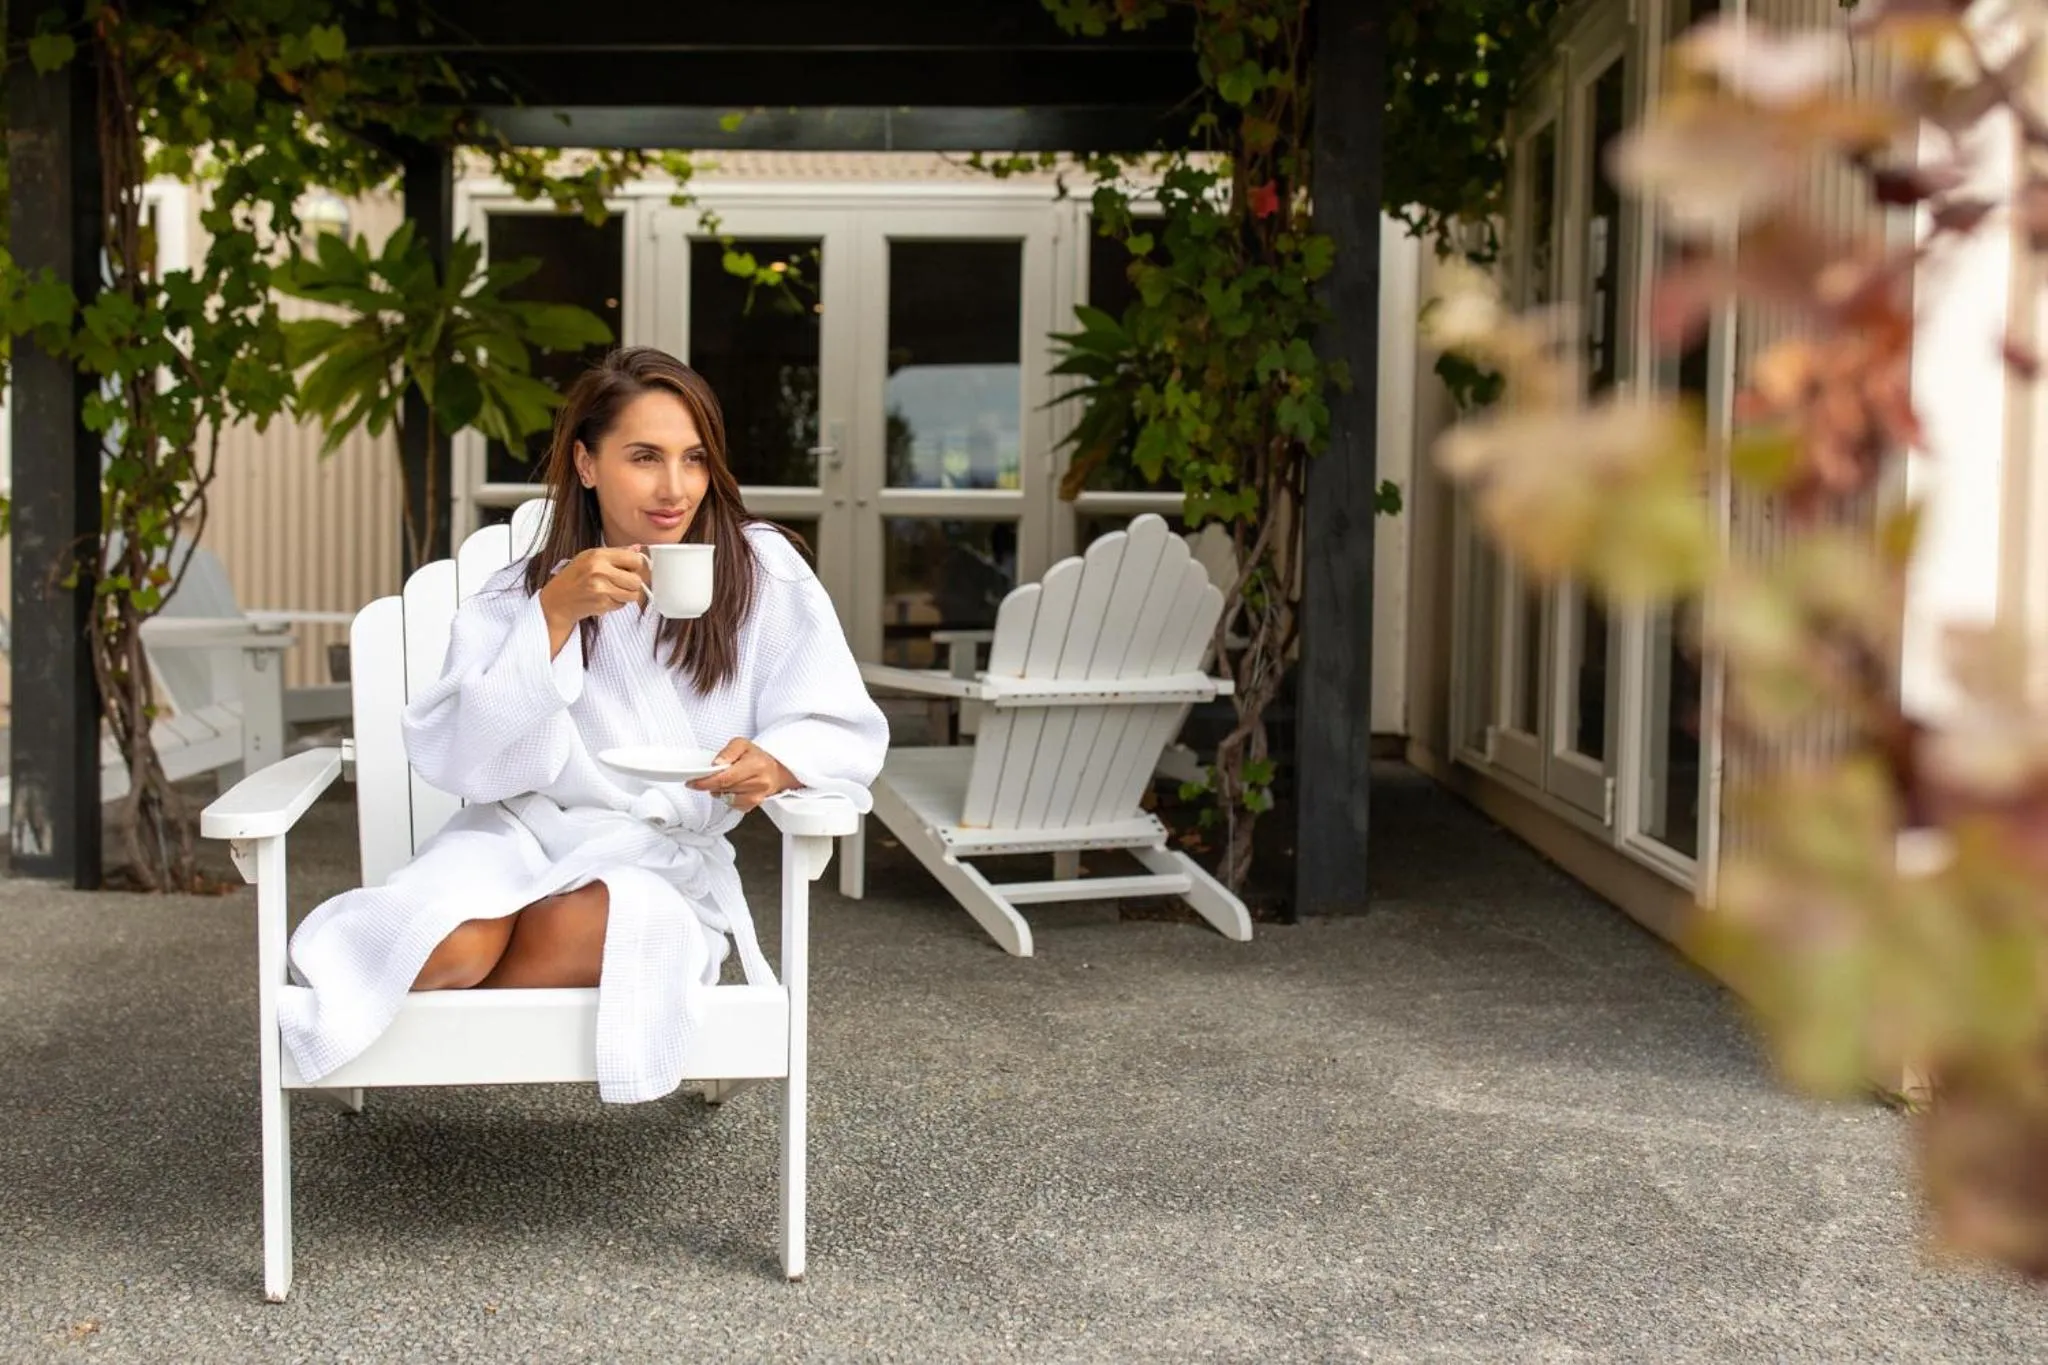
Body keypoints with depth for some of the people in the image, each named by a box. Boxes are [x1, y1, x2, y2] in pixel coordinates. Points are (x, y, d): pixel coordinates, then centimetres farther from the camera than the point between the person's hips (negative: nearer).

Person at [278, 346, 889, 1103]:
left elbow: (844, 729, -7)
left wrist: (776, 763, -31)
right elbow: (454, 757, -12)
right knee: (455, 945, -34)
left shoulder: (763, 570, -4)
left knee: (591, 927, -36)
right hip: (524, 830, 0)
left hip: (666, 856, 0)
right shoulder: (519, 591, 0)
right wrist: (554, 616, -22)